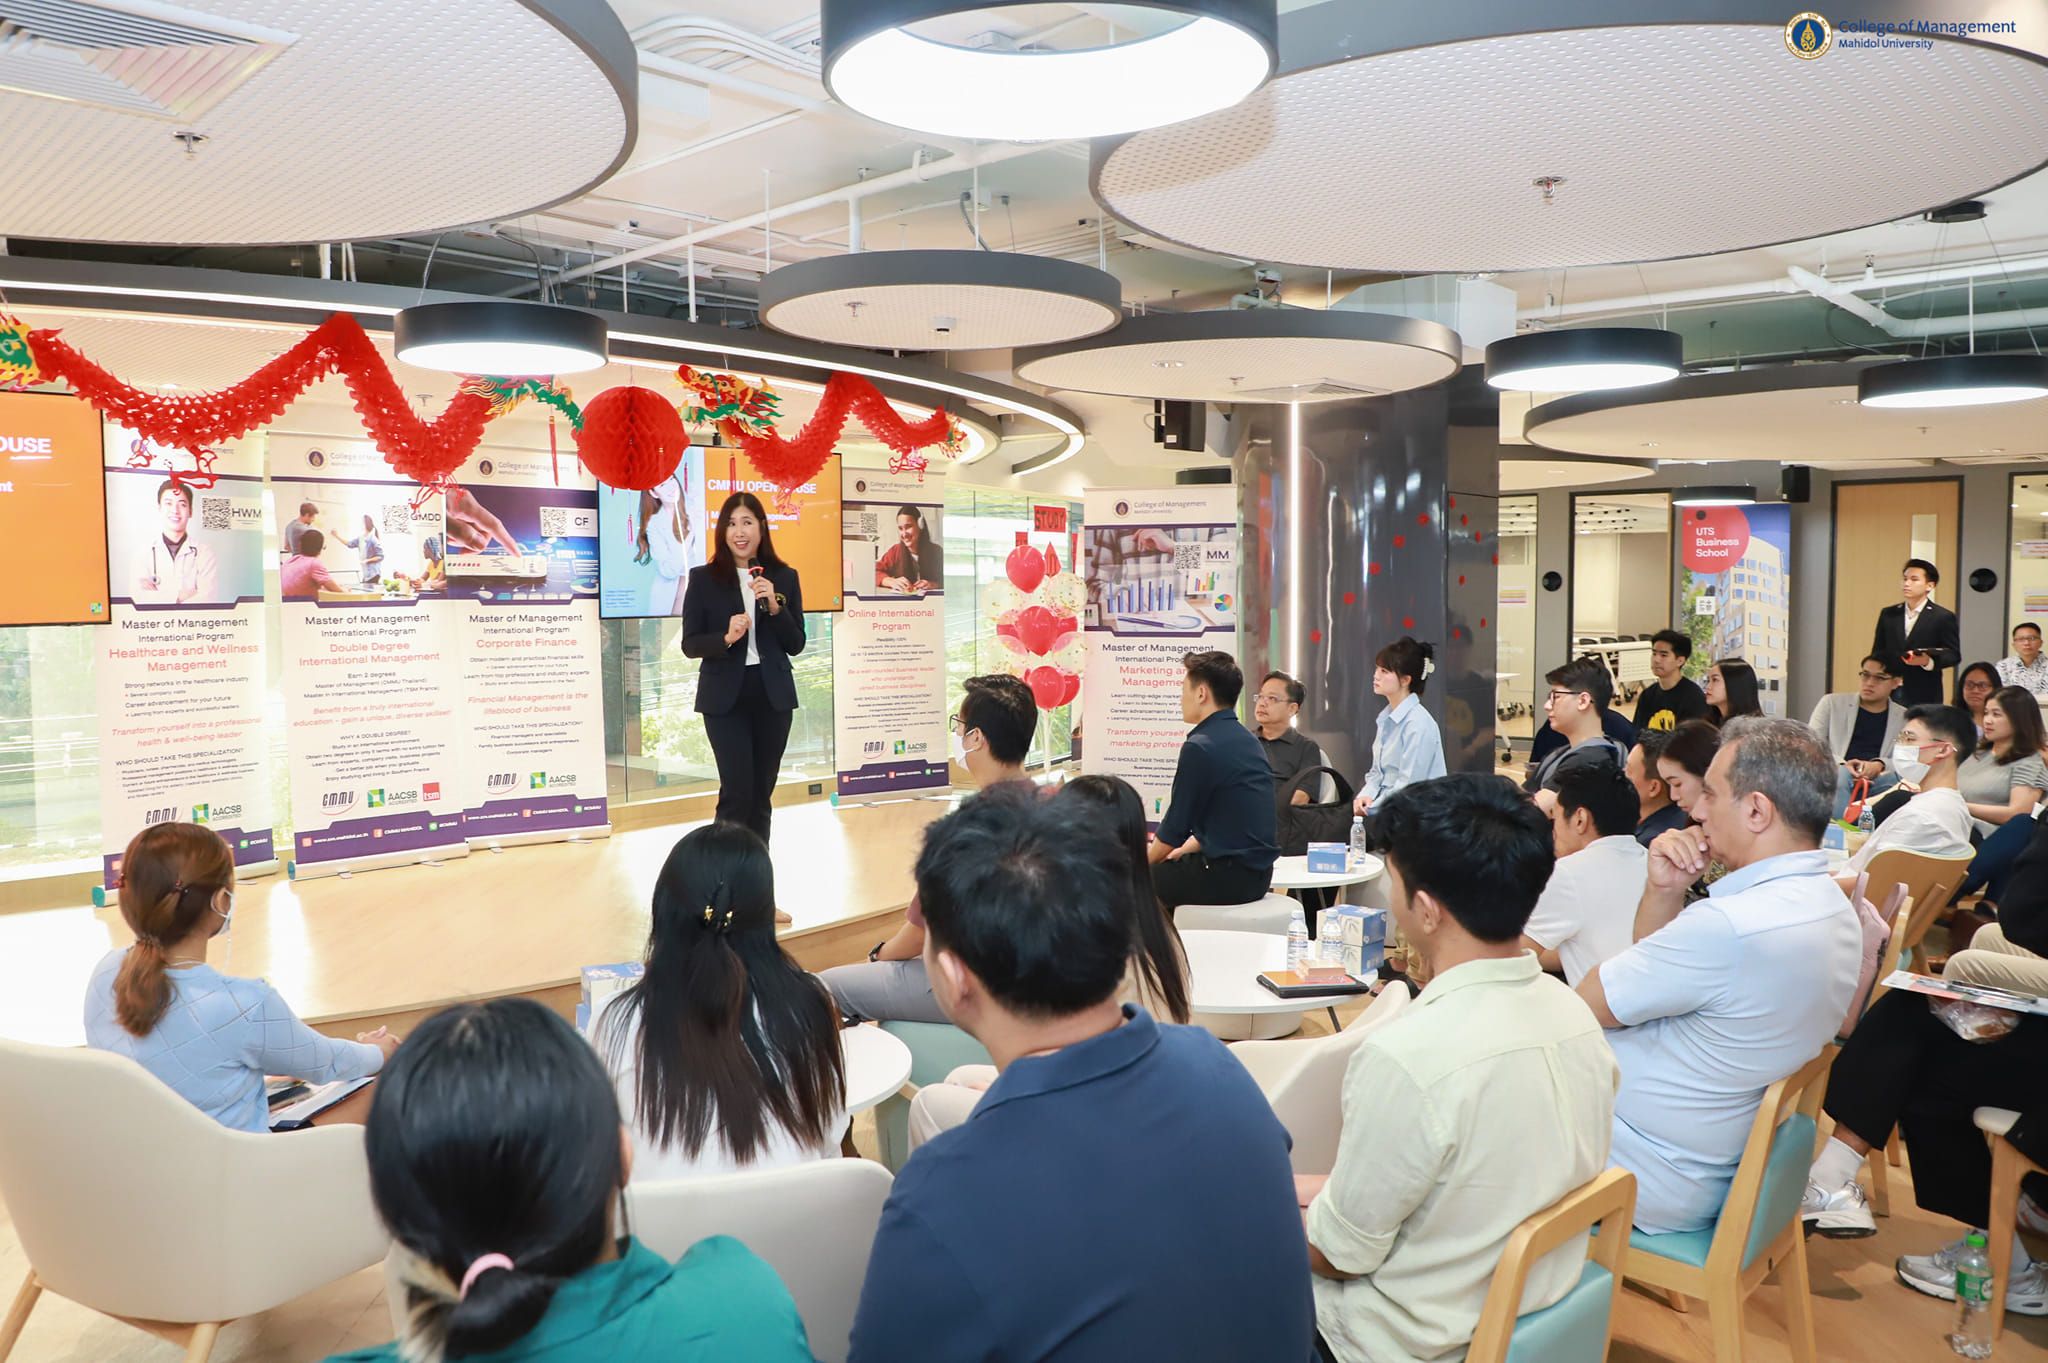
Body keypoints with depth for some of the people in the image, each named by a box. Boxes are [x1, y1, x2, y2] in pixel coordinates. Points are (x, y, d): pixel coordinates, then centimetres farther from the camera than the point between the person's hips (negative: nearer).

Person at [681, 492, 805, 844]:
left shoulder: (784, 577, 5)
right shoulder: (703, 578, -1)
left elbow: (796, 645, 4)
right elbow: (690, 645, -1)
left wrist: (775, 606, -12)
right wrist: (726, 638, -19)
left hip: (772, 695, 3)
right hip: (726, 697, -2)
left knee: (762, 793, 8)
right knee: (737, 791, -8)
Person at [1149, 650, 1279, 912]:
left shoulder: (1201, 747, -17)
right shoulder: (1246, 740, 11)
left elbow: (1174, 829, -10)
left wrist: (1140, 863, 5)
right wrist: (1185, 849, 20)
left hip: (1228, 878, -9)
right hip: (1257, 873, 9)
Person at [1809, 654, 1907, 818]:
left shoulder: (1904, 718, 16)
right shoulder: (1832, 703, 11)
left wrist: (1880, 765, -17)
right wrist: (1842, 765, -16)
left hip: (1876, 782, 1)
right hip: (1834, 777, -1)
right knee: (1840, 774, -37)